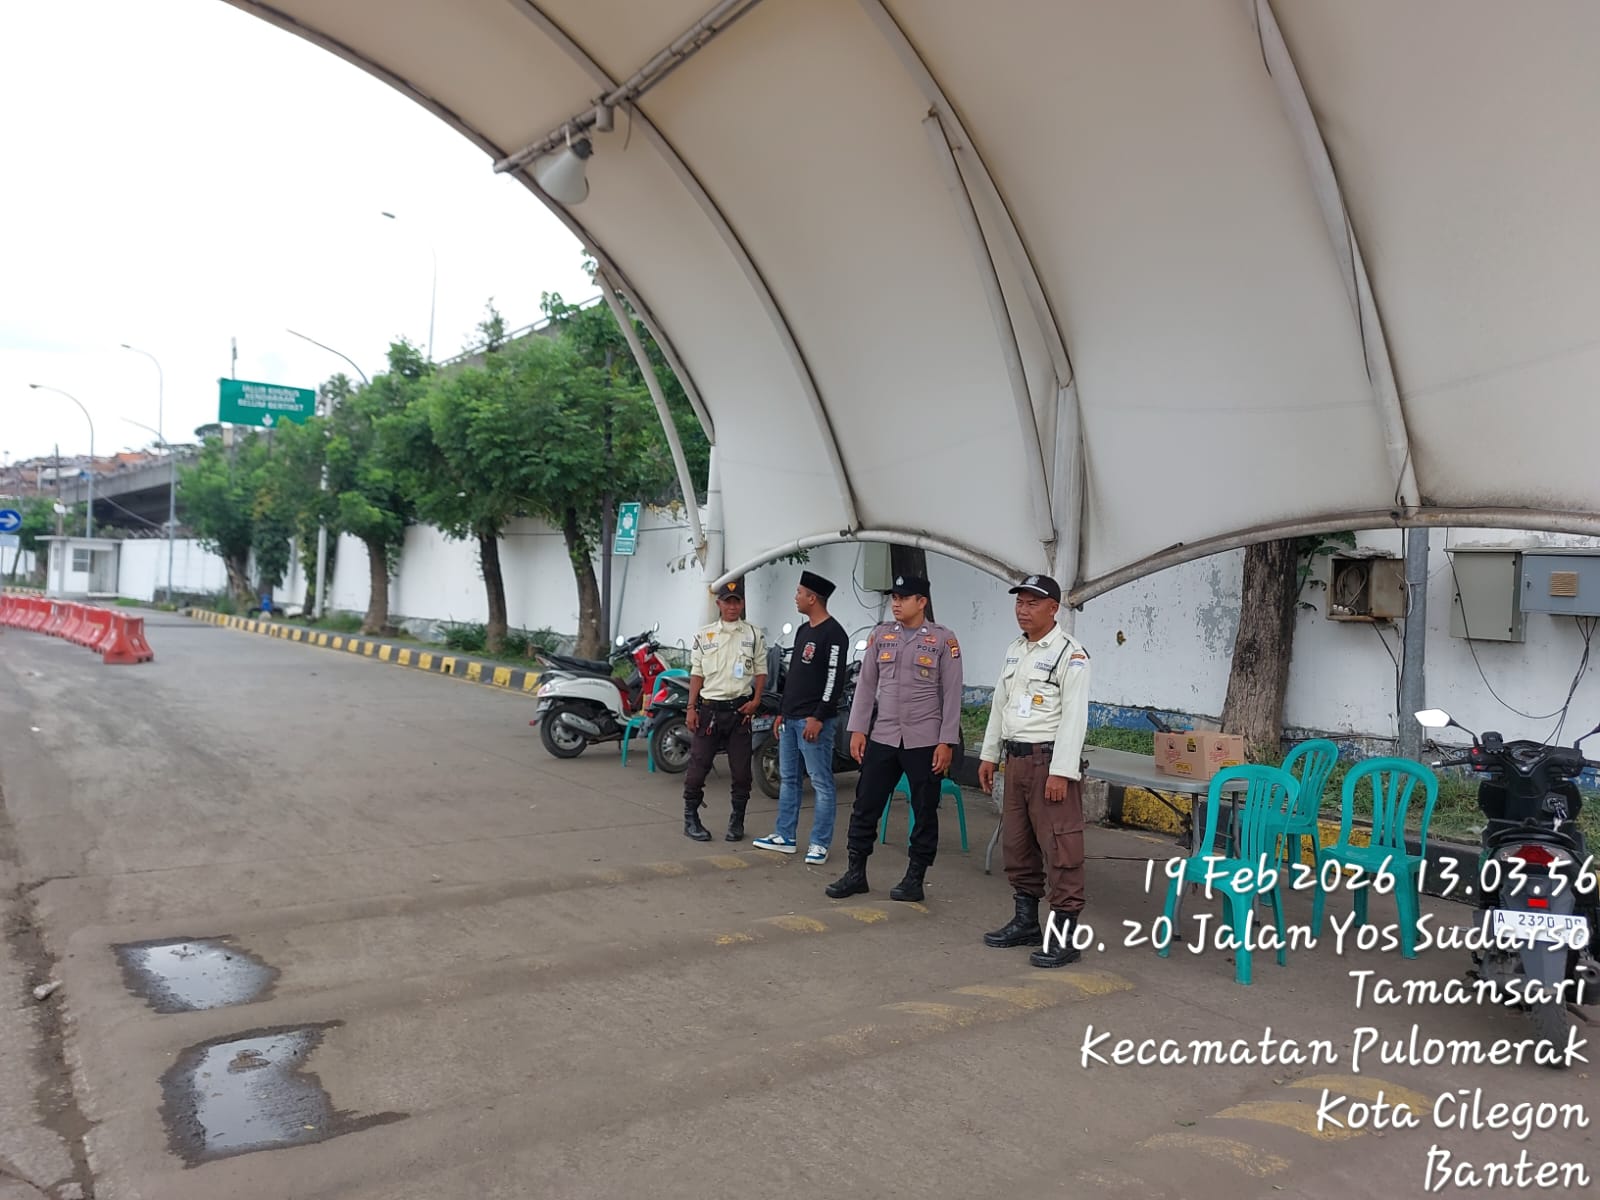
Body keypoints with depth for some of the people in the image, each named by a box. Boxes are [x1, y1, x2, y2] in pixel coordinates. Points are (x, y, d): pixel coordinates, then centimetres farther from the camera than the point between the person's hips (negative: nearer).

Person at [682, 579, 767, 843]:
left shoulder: (754, 635, 5)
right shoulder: (704, 635, 7)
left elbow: (761, 672, 8)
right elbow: (697, 673, 7)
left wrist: (756, 701, -6)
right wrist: (691, 708, 0)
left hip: (740, 709, 0)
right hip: (709, 708, 0)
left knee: (741, 769, 3)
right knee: (698, 764, -1)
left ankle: (737, 821, 16)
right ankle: (691, 819, 10)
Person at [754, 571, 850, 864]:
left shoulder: (833, 634, -11)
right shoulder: (803, 631, 18)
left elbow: (834, 679, -17)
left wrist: (819, 718, -20)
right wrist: (782, 713, 20)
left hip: (814, 721, -10)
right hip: (791, 718, 10)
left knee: (822, 782, -3)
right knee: (788, 778, 12)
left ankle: (820, 844, 1)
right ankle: (785, 837, 20)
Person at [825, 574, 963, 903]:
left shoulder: (943, 640, -3)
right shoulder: (881, 635, 7)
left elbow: (951, 694, -4)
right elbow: (865, 684, 8)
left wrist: (947, 742, -9)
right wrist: (858, 729, 2)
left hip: (925, 741, -3)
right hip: (882, 738, 3)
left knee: (924, 812, 6)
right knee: (865, 806, 6)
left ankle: (915, 878, 18)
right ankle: (856, 873, 17)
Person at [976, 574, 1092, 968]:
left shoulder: (1070, 654, -11)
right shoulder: (1014, 651, 14)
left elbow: (1074, 717, -16)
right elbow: (999, 706, 20)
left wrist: (1061, 772, -21)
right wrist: (989, 755, 17)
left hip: (1051, 760, -8)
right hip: (1016, 758, 8)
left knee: (1059, 847, -6)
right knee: (1017, 843, 14)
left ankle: (1063, 933, 0)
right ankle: (1026, 920, 27)